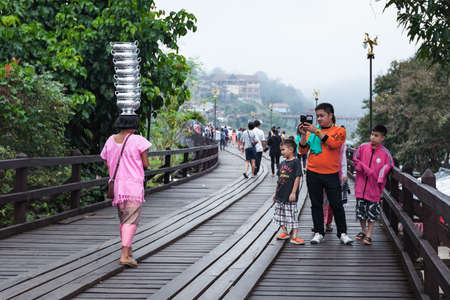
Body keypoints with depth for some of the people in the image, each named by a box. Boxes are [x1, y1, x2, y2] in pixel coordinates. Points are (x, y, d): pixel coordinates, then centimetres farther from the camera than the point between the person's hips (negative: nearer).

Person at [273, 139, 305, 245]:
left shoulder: (295, 162, -10)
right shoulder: (283, 163, 11)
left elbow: (297, 178, -14)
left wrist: (293, 192, -17)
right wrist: (276, 192, 18)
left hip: (290, 195, -8)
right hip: (280, 195, 8)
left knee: (292, 215, -6)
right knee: (280, 214, 14)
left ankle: (294, 236, -5)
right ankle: (285, 232, 27)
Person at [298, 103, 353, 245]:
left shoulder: (339, 131, 1)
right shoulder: (312, 131, 8)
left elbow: (334, 144, -18)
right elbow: (303, 150, 4)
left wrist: (317, 131, -19)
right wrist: (304, 134, -10)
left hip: (331, 174, -2)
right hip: (313, 174, 3)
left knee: (337, 204, 0)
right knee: (316, 204, 7)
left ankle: (342, 233, 10)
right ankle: (318, 232, 15)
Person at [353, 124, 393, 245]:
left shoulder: (385, 153, -6)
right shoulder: (363, 147, 0)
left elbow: (387, 167, -1)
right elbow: (356, 160, 7)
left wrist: (380, 181, -8)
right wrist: (365, 169, -5)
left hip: (374, 188, -2)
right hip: (361, 185, 2)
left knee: (372, 212, 3)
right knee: (361, 210, 11)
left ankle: (368, 235, 11)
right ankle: (363, 231, 29)